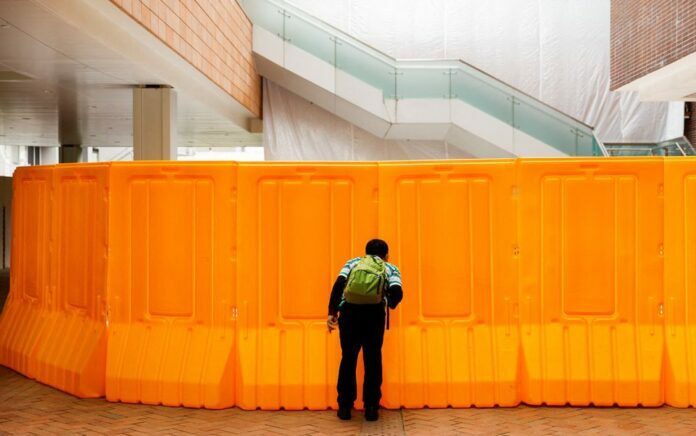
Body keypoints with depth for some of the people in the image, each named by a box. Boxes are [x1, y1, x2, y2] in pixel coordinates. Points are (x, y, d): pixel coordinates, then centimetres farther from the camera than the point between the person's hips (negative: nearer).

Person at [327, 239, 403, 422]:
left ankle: (345, 406, 19)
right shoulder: (391, 268, 22)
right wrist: (389, 305, 26)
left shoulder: (353, 262, 26)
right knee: (373, 359, 12)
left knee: (348, 358, 14)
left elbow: (339, 284, 7)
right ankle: (371, 408, 14)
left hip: (349, 311, 1)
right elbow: (397, 293, 4)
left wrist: (332, 312, 6)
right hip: (374, 313, -1)